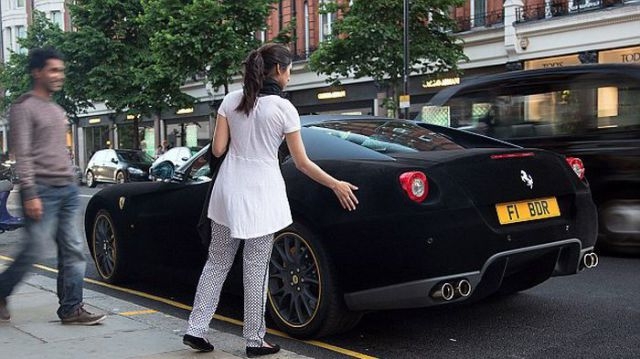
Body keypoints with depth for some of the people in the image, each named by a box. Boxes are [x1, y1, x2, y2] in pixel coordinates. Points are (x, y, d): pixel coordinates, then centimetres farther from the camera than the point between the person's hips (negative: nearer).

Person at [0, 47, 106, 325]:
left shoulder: (57, 110, 19)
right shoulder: (24, 108, -5)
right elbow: (22, 155, -12)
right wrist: (30, 195, -18)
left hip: (67, 189, 8)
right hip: (42, 190, -8)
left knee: (73, 250, 3)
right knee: (34, 250, -6)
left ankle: (71, 308, 7)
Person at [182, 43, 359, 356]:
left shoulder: (231, 100, 3)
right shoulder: (284, 108, -8)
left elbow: (217, 149, 1)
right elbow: (302, 163, -5)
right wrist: (336, 185, 6)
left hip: (228, 191, 4)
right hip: (261, 195, -4)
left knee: (217, 263, 15)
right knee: (256, 270, 4)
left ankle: (195, 330, 17)